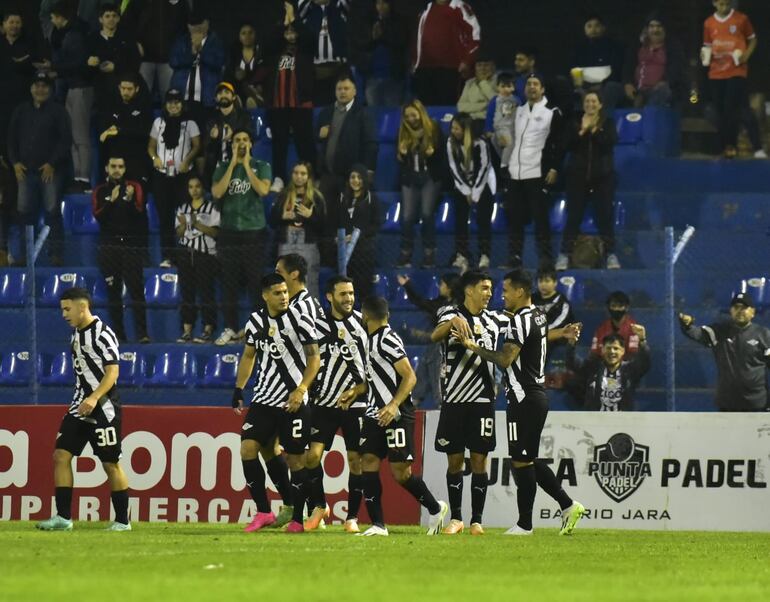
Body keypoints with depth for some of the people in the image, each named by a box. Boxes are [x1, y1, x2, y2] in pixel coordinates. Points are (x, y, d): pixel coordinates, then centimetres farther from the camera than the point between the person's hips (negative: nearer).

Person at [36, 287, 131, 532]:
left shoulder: (102, 334, -14)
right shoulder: (76, 333, 12)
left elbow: (112, 373, -20)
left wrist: (94, 398, -31)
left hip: (103, 408, -8)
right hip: (80, 405, 8)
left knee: (110, 463, 0)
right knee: (61, 455, -2)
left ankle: (122, 521, 10)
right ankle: (63, 517, -2)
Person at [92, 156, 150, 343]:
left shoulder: (134, 187, 6)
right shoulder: (100, 191, 9)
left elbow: (139, 214, -4)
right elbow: (98, 215, -5)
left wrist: (130, 200, -22)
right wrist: (111, 201, -19)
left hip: (131, 245, -2)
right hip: (109, 247, 2)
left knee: (136, 289, -10)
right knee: (113, 291, 2)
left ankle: (142, 333, -14)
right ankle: (118, 333, 6)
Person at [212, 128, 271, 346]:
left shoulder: (261, 167, 5)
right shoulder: (223, 168, 9)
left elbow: (263, 190, -13)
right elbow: (216, 192, -7)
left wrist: (247, 165, -9)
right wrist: (233, 164, -7)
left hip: (254, 231, -2)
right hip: (229, 231, 2)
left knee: (256, 282, -3)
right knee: (229, 283, 3)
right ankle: (231, 329, 7)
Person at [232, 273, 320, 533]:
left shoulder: (300, 320, -8)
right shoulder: (256, 321, 5)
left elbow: (314, 358, -6)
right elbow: (249, 356, 19)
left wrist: (301, 390, -17)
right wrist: (238, 389, 12)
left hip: (294, 402, -4)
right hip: (263, 399, 4)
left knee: (296, 459, 0)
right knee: (247, 449, -9)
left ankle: (297, 519, 11)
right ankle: (263, 512, 0)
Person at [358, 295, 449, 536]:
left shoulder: (387, 339, -14)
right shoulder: (374, 340, 16)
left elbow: (410, 377, -19)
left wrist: (394, 405, -29)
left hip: (396, 415, -9)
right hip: (376, 413, 9)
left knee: (401, 471, -7)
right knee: (369, 462, -4)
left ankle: (435, 508, 15)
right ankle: (377, 524, -4)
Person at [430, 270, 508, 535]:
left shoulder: (493, 320, 10)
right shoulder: (452, 314, -3)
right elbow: (435, 336, -23)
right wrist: (453, 322, -43)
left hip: (482, 401, 2)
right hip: (454, 401, -2)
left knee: (479, 461, 0)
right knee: (455, 461, 2)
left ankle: (477, 520, 4)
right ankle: (456, 518, 11)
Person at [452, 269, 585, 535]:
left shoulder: (519, 321, -16)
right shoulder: (538, 317, 14)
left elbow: (505, 359, -22)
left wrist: (474, 346, -14)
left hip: (524, 400, -10)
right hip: (537, 395, 10)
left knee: (522, 461, -3)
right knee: (529, 460, 15)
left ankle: (524, 524, 1)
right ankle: (568, 505, 12)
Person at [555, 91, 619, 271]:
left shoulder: (608, 123, 5)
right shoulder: (574, 123, 7)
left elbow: (610, 142, -12)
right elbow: (566, 145, -5)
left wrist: (594, 130, -18)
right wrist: (581, 131, -16)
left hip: (603, 175, 0)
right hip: (578, 175, 0)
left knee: (605, 215, -1)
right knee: (574, 215, -1)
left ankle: (610, 254, 4)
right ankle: (564, 255, 2)